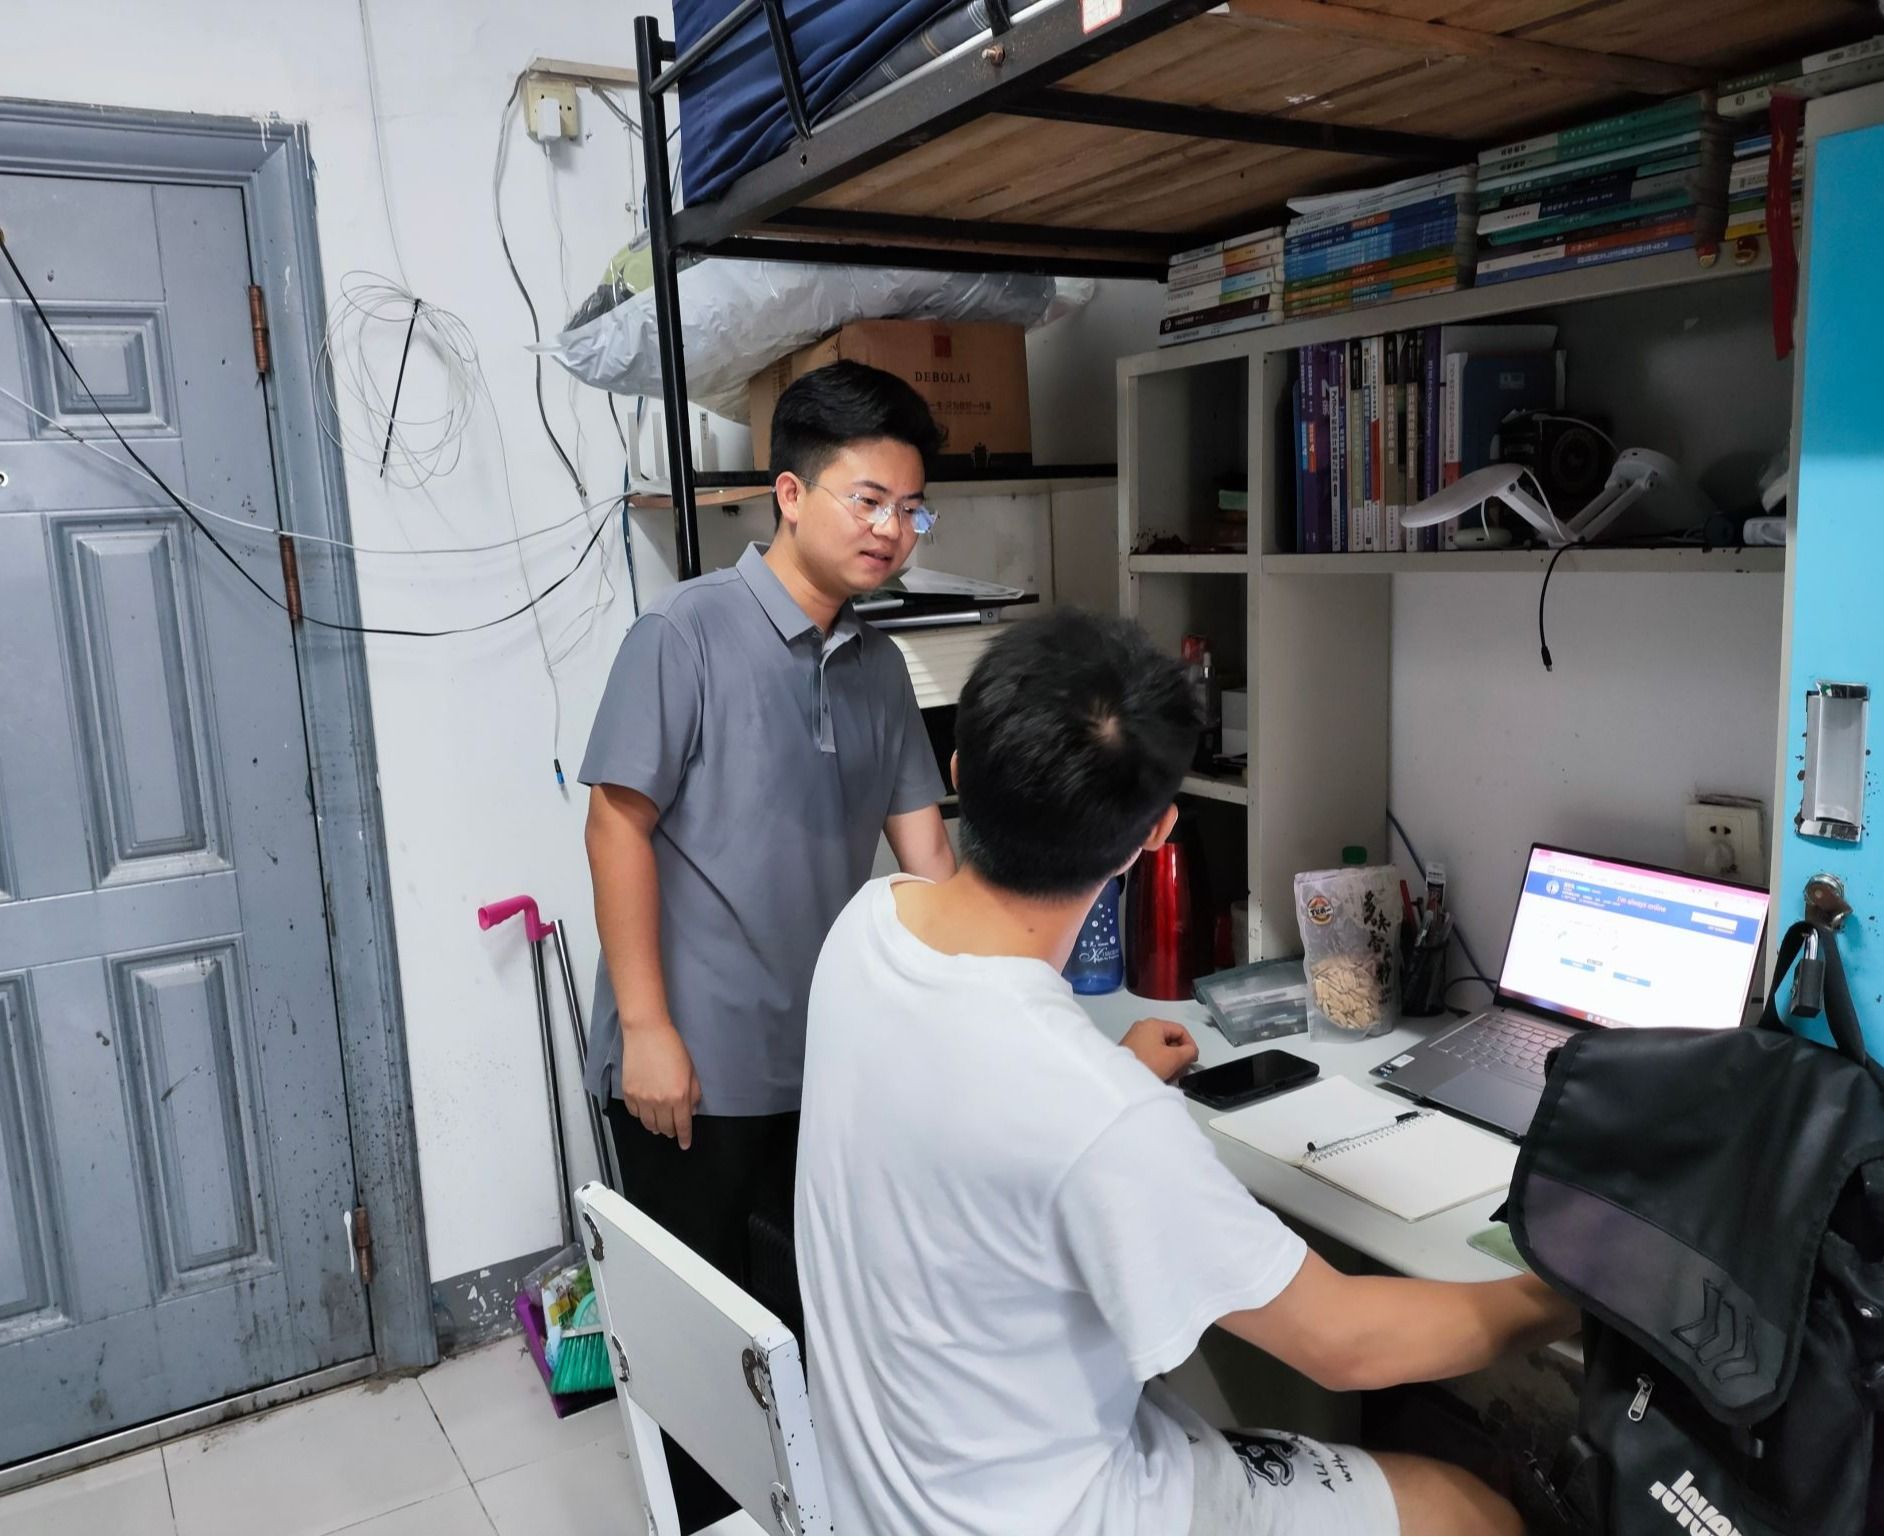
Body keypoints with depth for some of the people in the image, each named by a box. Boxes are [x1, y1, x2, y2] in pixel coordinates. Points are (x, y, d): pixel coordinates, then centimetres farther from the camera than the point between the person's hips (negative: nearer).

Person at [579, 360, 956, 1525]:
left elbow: (925, 854, 7)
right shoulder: (689, 632, -13)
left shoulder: (882, 667, 5)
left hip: (830, 1058, 6)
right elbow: (618, 827, -13)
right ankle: (710, 1517, 34)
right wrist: (646, 1029, -15)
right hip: (696, 1060, -6)